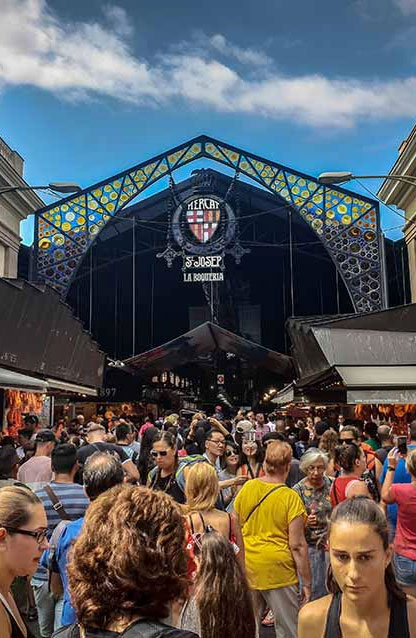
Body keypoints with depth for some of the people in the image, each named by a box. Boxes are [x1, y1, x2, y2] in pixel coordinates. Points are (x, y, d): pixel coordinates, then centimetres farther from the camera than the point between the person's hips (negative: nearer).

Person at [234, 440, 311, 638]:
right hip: (277, 570, -4)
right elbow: (297, 545, -13)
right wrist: (306, 582, -3)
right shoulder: (291, 498, -14)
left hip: (247, 567, 4)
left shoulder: (247, 487, -1)